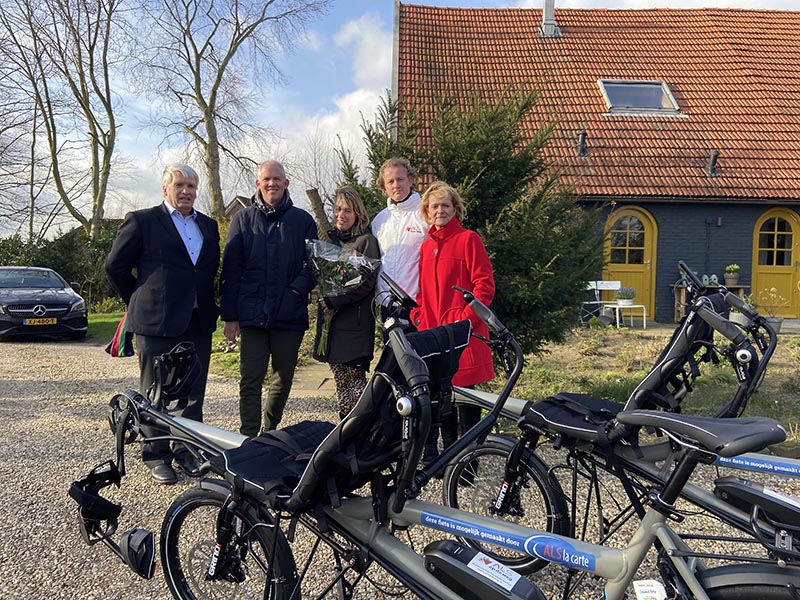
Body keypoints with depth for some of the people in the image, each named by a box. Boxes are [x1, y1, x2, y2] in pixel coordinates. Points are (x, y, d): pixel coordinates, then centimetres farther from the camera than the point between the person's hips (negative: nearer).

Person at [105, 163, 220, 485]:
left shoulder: (208, 225, 13)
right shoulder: (142, 221, -1)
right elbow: (115, 265, 2)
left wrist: (206, 304, 13)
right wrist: (138, 301, 5)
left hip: (198, 322, 5)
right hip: (157, 321, -4)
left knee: (194, 392, 10)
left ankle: (187, 449, 23)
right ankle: (157, 455, 17)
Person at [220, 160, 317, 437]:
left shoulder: (302, 220, 8)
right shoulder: (243, 219, 9)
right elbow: (230, 269, 5)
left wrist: (298, 288, -11)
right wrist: (229, 315, -1)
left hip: (290, 315, 1)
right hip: (252, 314, -1)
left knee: (284, 377, 12)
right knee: (250, 380, -3)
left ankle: (269, 429, 32)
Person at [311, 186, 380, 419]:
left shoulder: (366, 241, -2)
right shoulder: (329, 239, 16)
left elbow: (367, 280, -12)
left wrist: (334, 301, -14)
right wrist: (323, 301, 0)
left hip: (356, 320, -6)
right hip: (330, 320, 6)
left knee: (355, 376, -6)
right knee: (339, 378, 9)